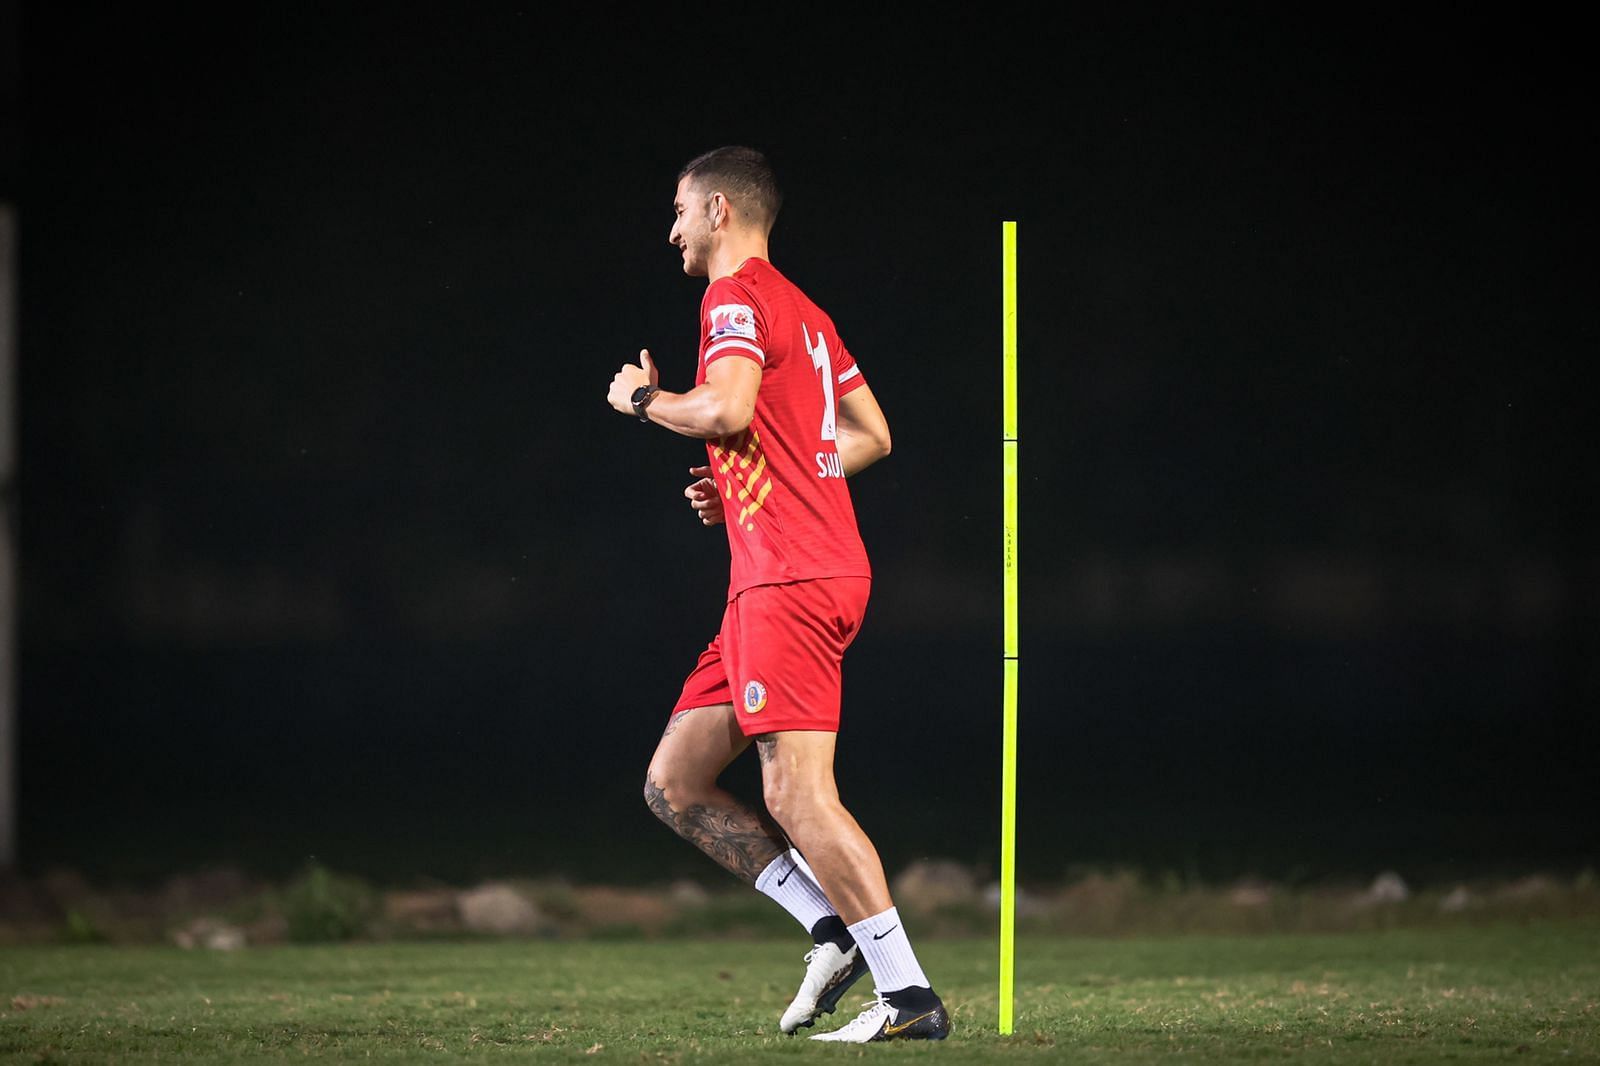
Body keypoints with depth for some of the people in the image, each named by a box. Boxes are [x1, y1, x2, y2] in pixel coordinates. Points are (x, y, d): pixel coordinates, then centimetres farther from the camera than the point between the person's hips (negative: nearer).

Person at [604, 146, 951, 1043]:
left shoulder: (738, 296, -7)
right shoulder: (805, 313, 22)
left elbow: (726, 408, -23)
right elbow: (873, 436, 23)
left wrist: (643, 399, -4)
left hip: (790, 581, -10)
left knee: (797, 794, -13)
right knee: (674, 784, 10)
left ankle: (910, 995, -13)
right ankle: (835, 931, 5)